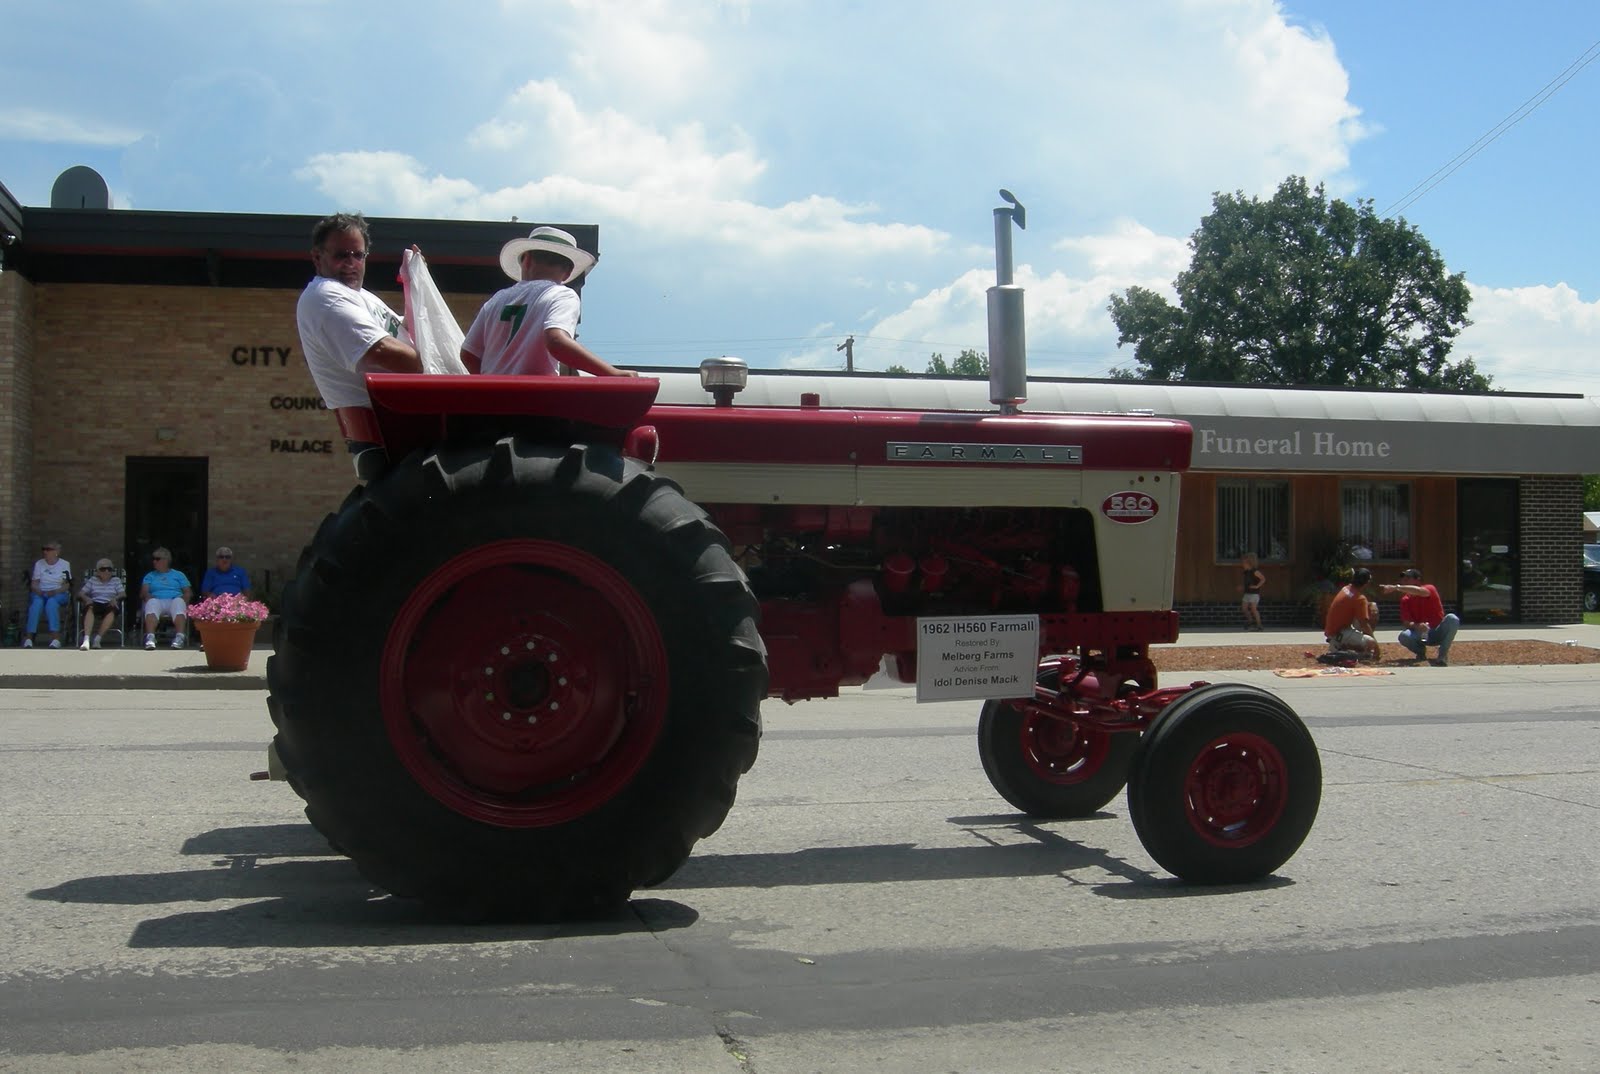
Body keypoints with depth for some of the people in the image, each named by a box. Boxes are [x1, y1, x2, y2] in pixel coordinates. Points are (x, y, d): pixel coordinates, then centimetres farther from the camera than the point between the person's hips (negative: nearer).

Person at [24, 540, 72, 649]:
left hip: (59, 594, -2)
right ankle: (28, 638, -42)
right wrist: (38, 591, -14)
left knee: (51, 602, -37)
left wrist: (55, 592, -18)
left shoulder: (65, 564, 8)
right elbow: (34, 583, 9)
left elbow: (67, 585, 0)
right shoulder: (39, 564, 15)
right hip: (40, 593, 2)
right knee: (36, 602, -34)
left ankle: (55, 639, -44)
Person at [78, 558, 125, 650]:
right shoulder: (92, 580, 19)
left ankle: (97, 638, -37)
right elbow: (80, 593, 11)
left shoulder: (116, 580, 19)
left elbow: (123, 594, 5)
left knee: (112, 610, -38)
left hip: (108, 604, 0)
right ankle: (86, 640, -49)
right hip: (95, 603, 0)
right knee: (89, 608, -37)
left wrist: (115, 598, -17)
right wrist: (86, 598, -12)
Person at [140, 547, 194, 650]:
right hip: (157, 600, 1)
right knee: (152, 602, -37)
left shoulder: (179, 575, 25)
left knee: (179, 601, -38)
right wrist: (147, 596, -10)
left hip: (174, 600, -1)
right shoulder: (150, 576, 29)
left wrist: (184, 599, -8)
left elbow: (188, 593, 13)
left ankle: (179, 637, -53)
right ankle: (150, 637, -54)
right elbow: (143, 592, 13)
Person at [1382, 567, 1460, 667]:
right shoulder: (1405, 600, 0)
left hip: (1438, 633, -2)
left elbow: (1419, 591, -35)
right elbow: (1406, 622, -10)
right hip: (1421, 635, 2)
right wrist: (1416, 626, -32)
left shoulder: (1429, 589, -10)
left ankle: (1443, 655, -20)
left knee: (1452, 619, -33)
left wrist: (1396, 588, -41)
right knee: (1403, 636, -32)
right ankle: (1420, 651, 3)